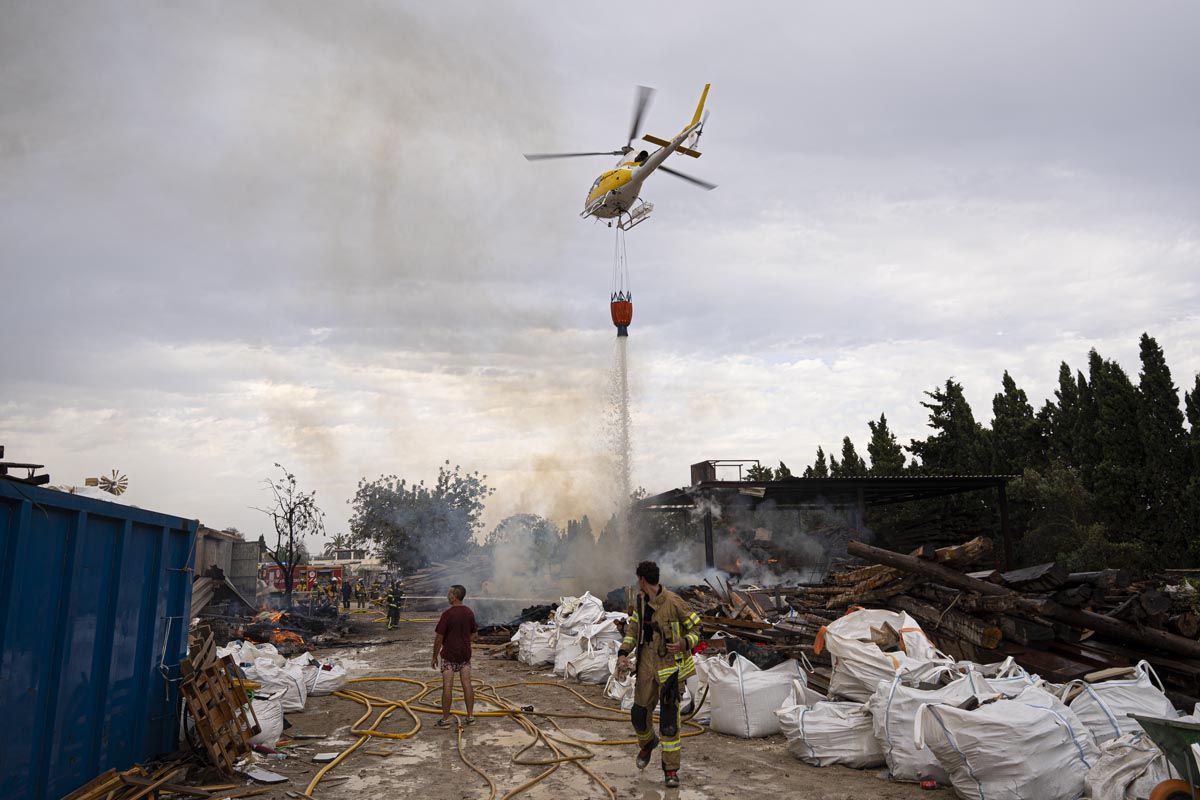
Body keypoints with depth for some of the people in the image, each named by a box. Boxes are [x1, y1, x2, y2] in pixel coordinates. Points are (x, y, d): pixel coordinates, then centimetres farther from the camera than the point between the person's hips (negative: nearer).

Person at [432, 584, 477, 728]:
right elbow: (473, 635, 9)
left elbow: (439, 637, -14)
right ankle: (470, 716, 13)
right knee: (467, 684, 8)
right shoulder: (469, 613, 1)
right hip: (465, 654, 5)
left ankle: (445, 719, 8)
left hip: (449, 654, -5)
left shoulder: (447, 614, -17)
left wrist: (435, 657, -4)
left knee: (447, 686, 2)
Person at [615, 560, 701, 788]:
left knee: (669, 717, -6)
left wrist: (684, 644, -29)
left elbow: (696, 627, -11)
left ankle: (671, 769, 10)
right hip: (648, 663, 6)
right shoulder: (641, 600, 2)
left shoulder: (673, 602, -18)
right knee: (639, 713, 11)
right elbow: (633, 629, 7)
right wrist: (623, 653, -7)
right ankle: (647, 743, 44)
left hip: (671, 665, -6)